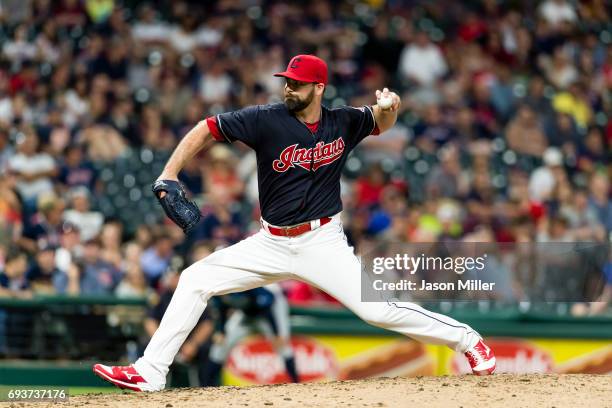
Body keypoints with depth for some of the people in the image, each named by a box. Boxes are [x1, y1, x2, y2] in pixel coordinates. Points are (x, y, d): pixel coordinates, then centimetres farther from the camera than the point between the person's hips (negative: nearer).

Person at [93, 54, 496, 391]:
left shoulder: (343, 122, -3)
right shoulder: (267, 119, -9)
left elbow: (381, 123, 16)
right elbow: (207, 129, -6)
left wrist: (389, 106, -9)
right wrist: (169, 173, -17)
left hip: (323, 242, -2)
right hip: (272, 243, 2)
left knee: (377, 309, -15)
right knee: (195, 280, -5)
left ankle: (467, 339, 2)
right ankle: (150, 373, -3)